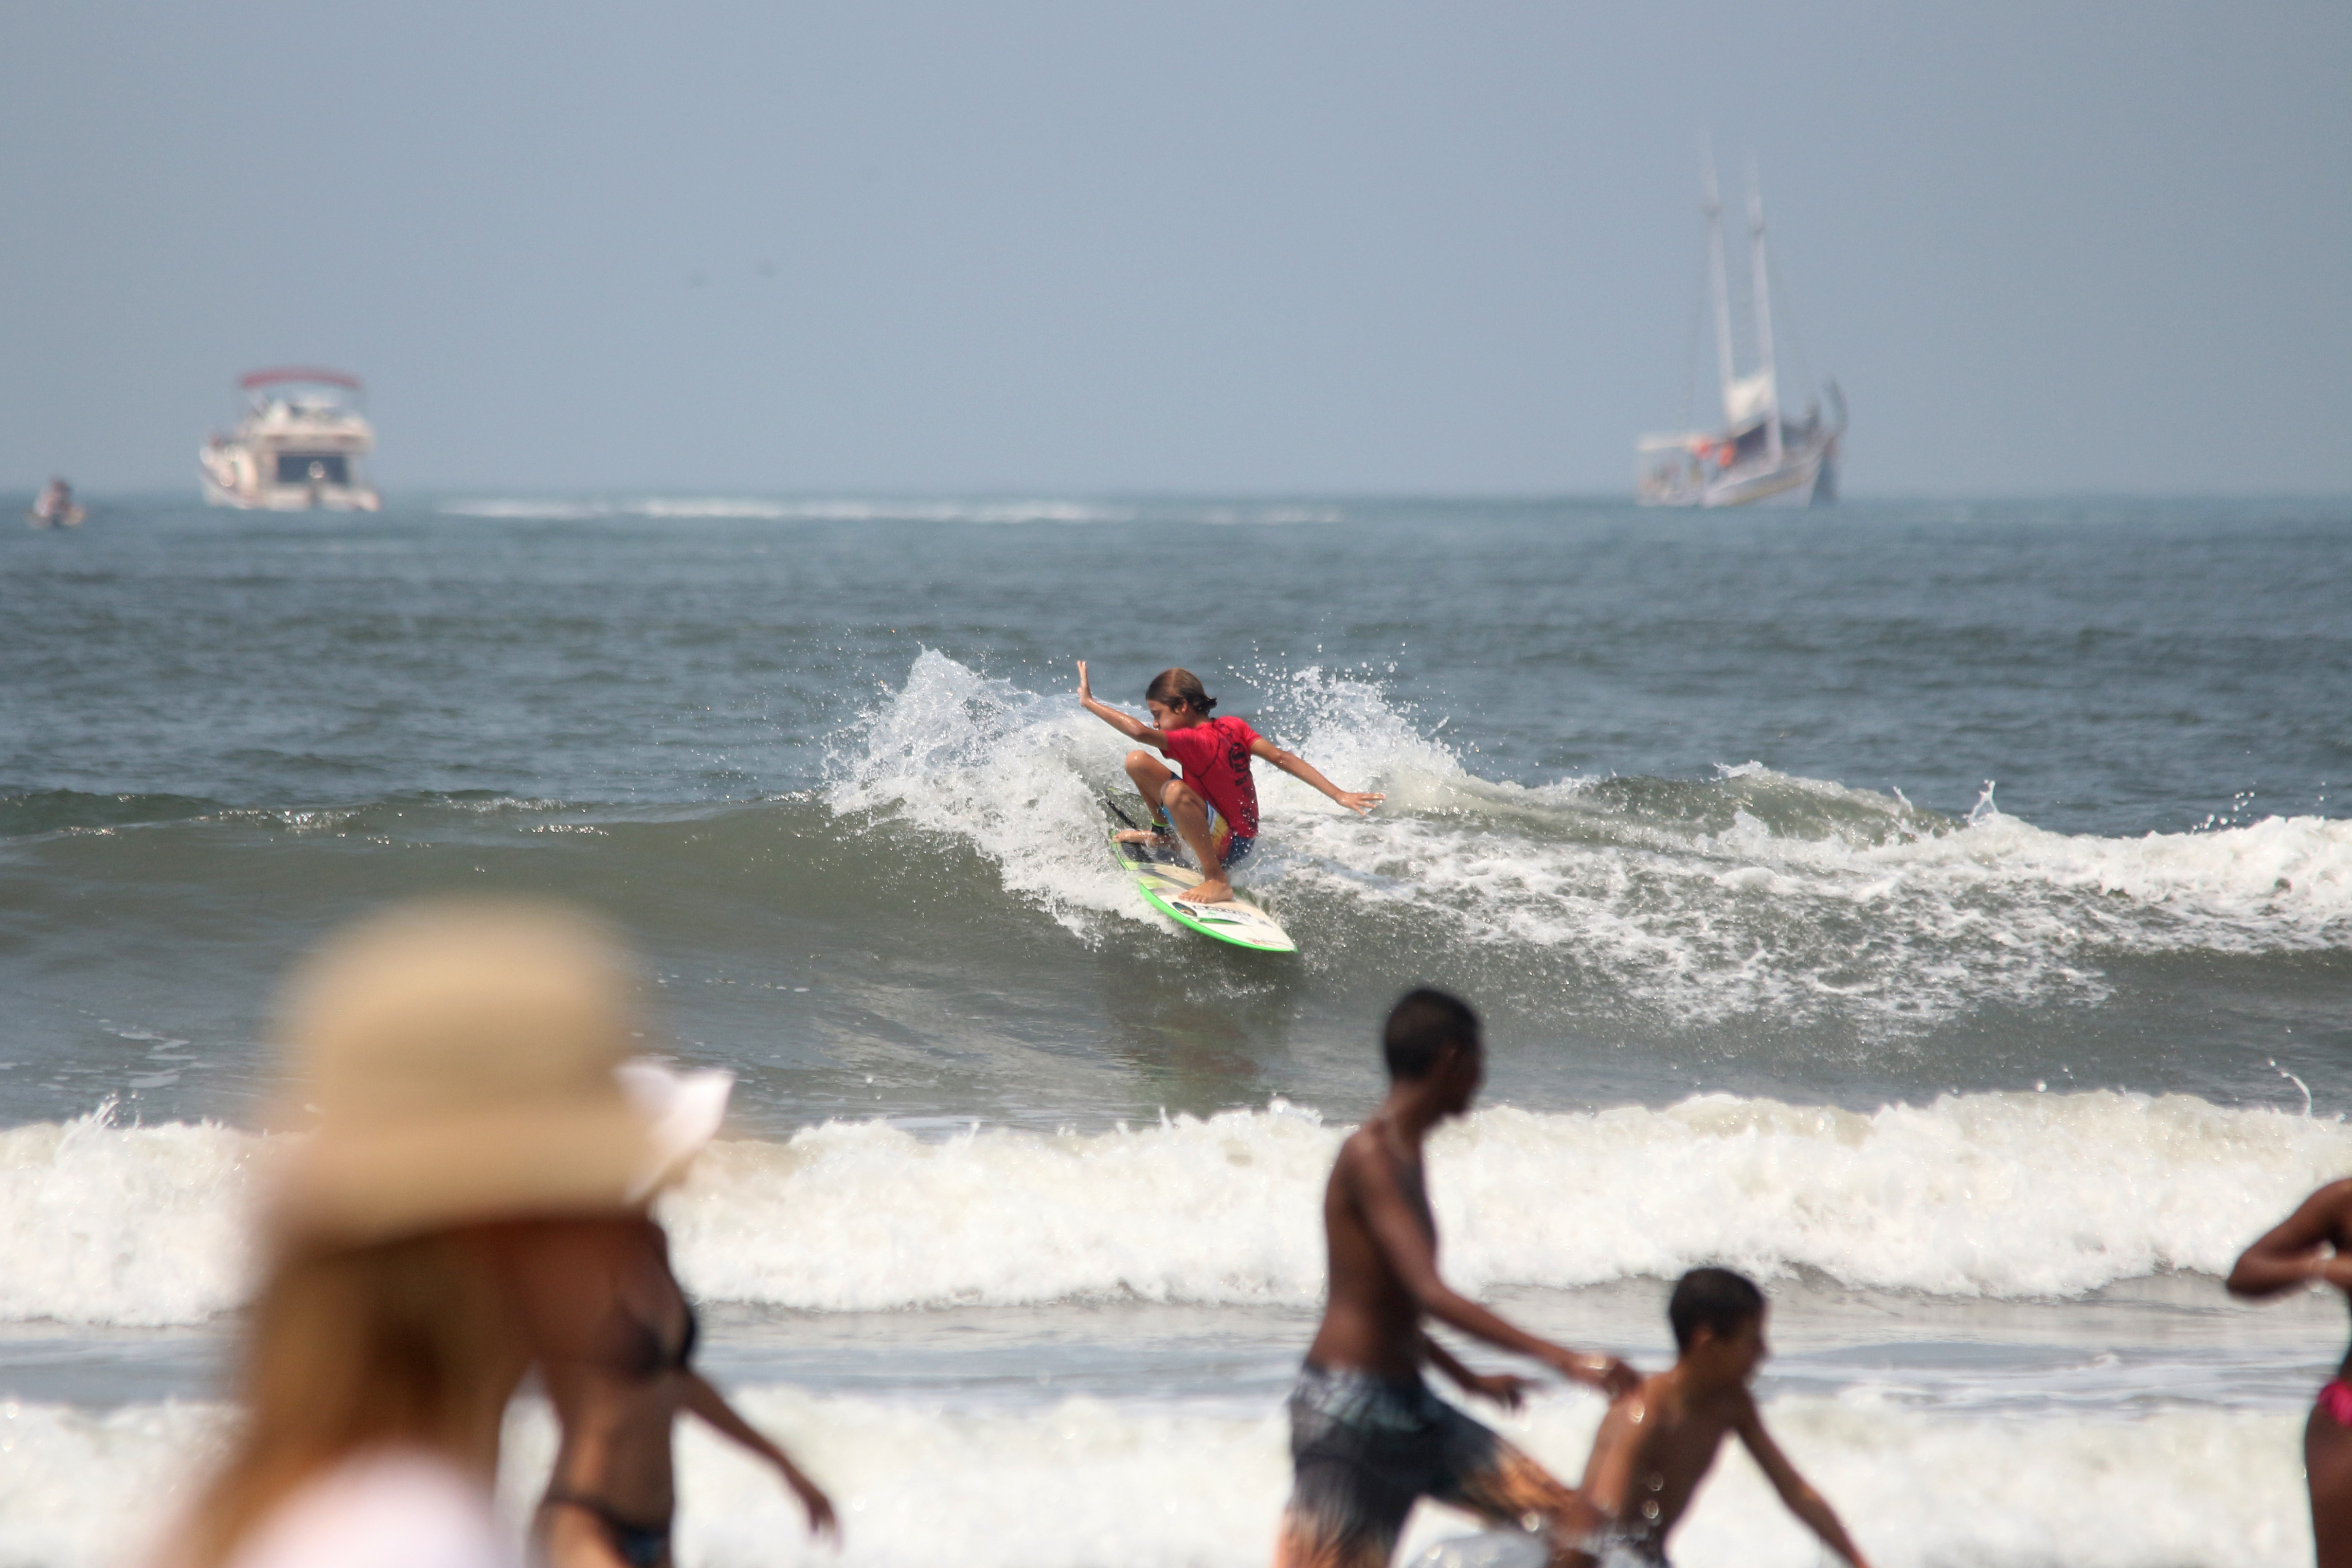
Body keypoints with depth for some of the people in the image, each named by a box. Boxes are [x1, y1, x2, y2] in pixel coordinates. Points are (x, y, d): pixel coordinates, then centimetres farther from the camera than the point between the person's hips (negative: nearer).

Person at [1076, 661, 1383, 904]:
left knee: (1176, 792, -43)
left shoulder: (1196, 742, -26)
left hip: (1231, 847, -10)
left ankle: (1217, 881, -30)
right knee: (1137, 762, 4)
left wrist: (1090, 703, -32)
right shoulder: (1232, 727, -3)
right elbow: (1282, 758, -8)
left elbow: (1140, 732, -41)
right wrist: (1339, 795, -13)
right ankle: (1164, 833, 32)